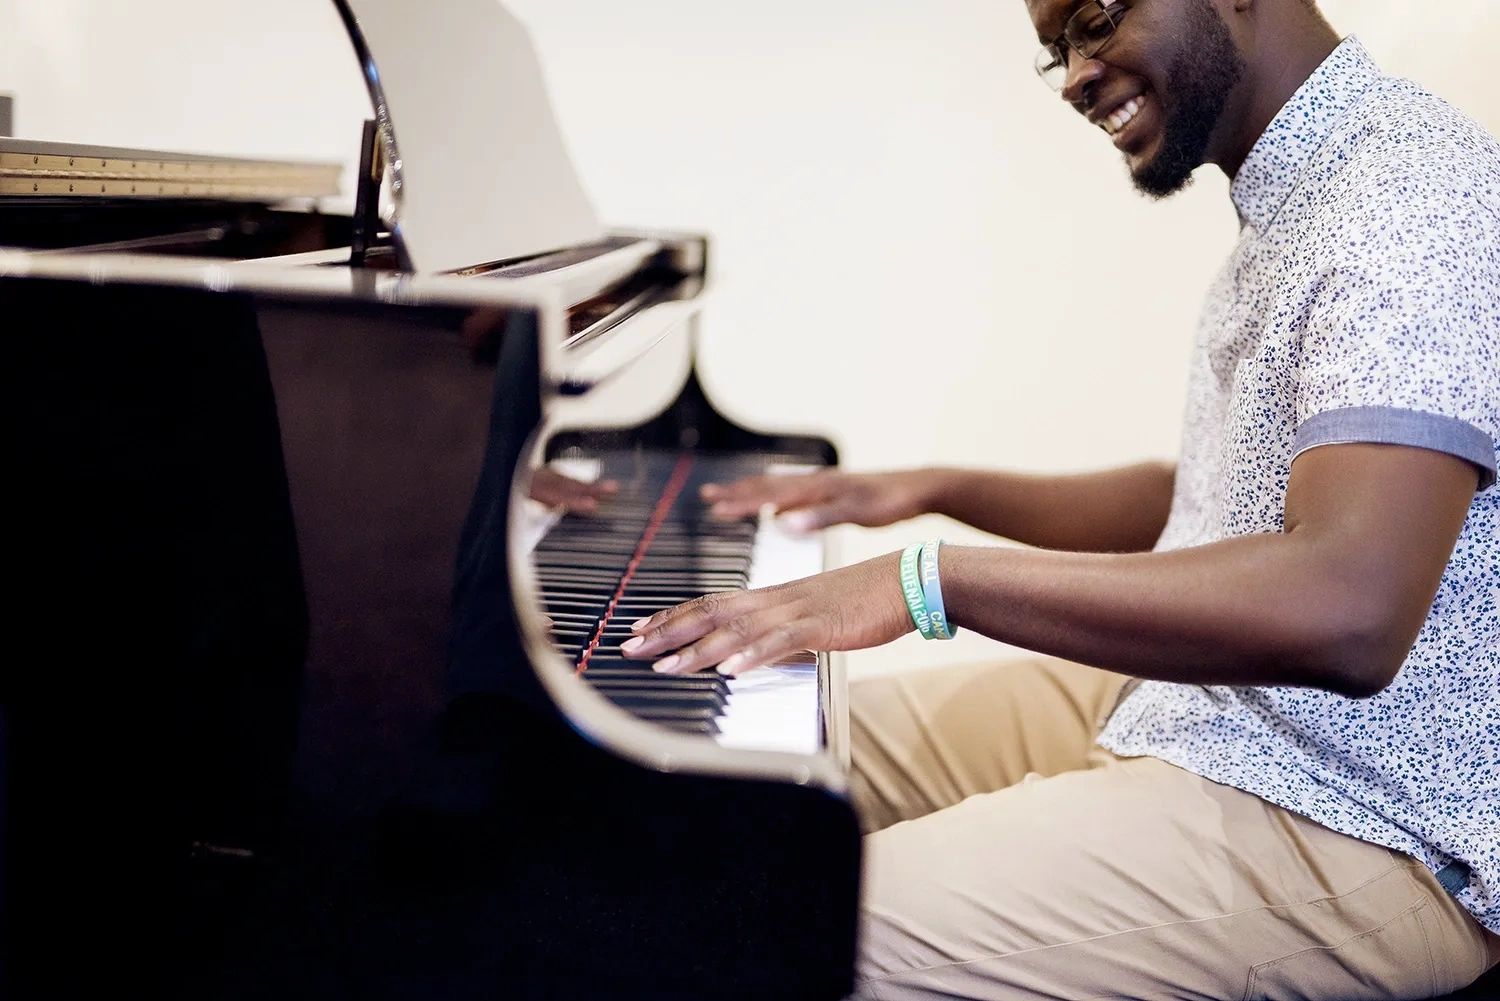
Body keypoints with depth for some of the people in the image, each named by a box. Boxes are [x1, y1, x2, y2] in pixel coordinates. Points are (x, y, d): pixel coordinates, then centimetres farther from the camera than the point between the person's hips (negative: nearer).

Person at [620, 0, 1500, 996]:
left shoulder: (1415, 193, -21)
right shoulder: (1292, 199, 13)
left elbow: (1346, 612, -34)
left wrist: (931, 577, -31)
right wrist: (937, 490, 17)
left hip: (1354, 827, -10)